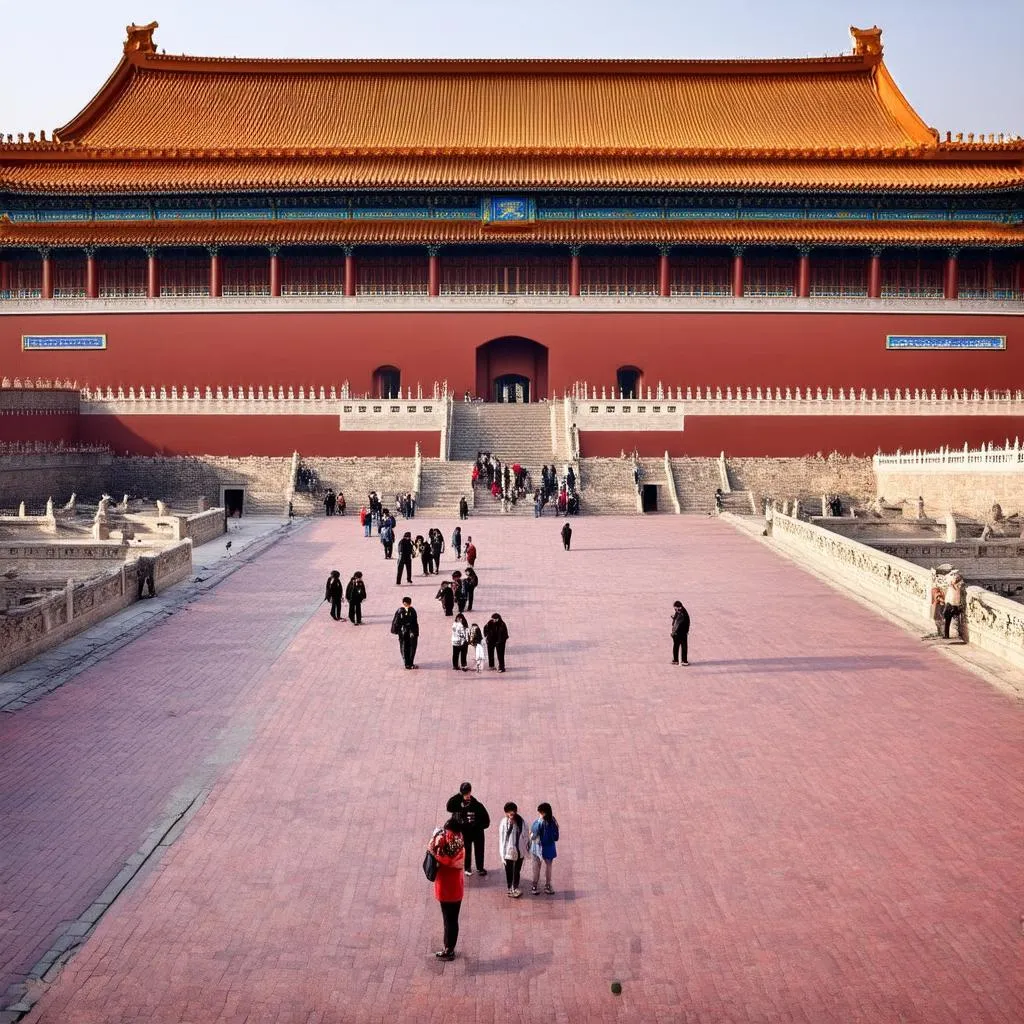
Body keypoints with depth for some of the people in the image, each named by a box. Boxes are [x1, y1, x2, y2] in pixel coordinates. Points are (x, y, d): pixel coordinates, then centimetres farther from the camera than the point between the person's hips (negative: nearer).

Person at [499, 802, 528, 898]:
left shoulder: (521, 822, -12)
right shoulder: (504, 823, -18)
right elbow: (501, 839, -13)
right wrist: (502, 855, -11)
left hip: (519, 852, 2)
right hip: (508, 853, -2)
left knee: (517, 871, 18)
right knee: (509, 872, 15)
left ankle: (515, 888, 37)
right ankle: (510, 889, 34)